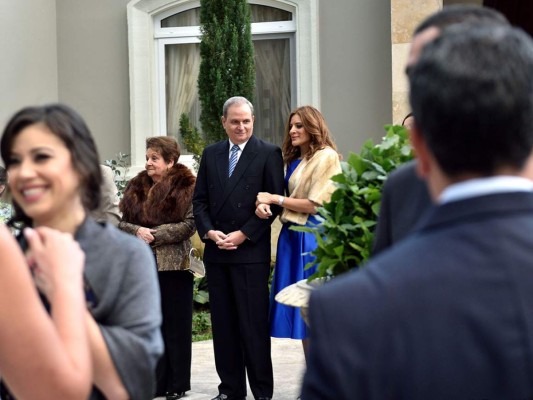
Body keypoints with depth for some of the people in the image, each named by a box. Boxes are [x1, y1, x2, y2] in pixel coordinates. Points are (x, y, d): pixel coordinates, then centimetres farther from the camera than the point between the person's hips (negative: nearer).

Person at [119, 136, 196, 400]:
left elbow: (189, 224, -10)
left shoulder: (185, 187, -3)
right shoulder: (136, 187, 12)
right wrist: (137, 231, -9)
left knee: (175, 325, 2)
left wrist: (156, 235, -13)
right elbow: (122, 221, 11)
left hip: (174, 264, -4)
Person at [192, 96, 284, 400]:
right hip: (216, 251, 5)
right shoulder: (211, 154, 14)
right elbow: (200, 200, 14)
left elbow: (274, 203, -5)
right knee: (223, 324, 6)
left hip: (251, 251, -5)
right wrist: (209, 232, -3)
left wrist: (242, 235, -10)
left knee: (254, 324, -3)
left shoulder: (269, 154, 0)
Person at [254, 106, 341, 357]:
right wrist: (264, 204, -5)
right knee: (300, 312, 9)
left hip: (312, 239, -8)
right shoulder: (293, 160, 17)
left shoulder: (326, 156, -8)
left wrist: (275, 199, -8)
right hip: (292, 237, 8)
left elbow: (315, 204, -13)